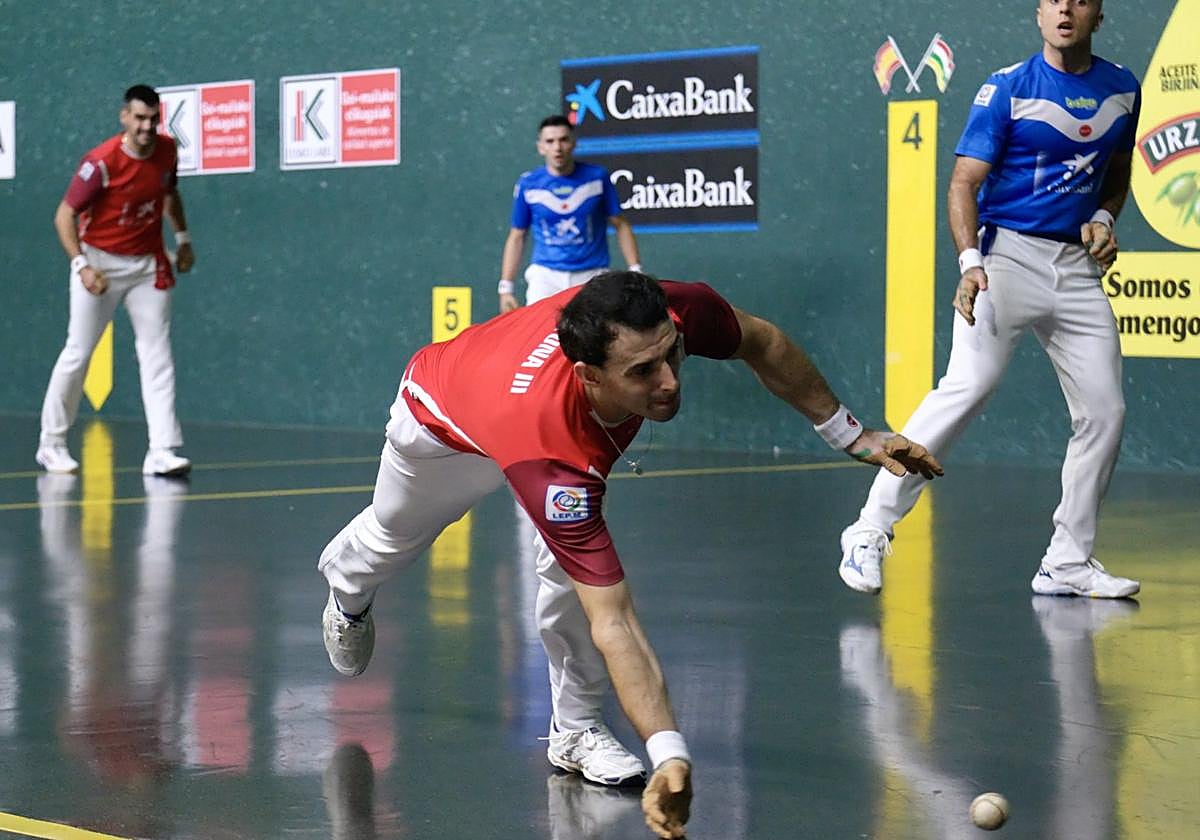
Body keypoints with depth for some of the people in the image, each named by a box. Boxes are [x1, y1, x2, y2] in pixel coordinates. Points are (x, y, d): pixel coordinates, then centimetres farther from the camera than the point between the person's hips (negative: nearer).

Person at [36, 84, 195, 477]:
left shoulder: (166, 150, -3)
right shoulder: (101, 162, -21)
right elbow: (65, 214, -17)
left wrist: (183, 237, 15)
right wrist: (81, 265, -27)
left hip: (148, 265, 5)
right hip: (100, 262, -4)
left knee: (157, 354, -5)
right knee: (77, 354, 2)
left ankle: (162, 451, -9)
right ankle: (51, 444, 18)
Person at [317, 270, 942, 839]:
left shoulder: (678, 312, -42)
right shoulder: (554, 462, -53)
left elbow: (762, 345, -17)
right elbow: (612, 619, -52)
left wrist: (852, 435, -12)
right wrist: (669, 755, -60)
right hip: (440, 421, -3)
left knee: (571, 562, -21)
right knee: (394, 535, 27)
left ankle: (576, 730, -2)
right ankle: (347, 588, 62)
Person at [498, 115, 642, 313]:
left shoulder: (597, 177, 0)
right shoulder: (528, 185, 2)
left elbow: (620, 226, 7)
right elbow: (516, 237, 9)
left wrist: (635, 271, -3)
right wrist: (506, 287, 3)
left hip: (591, 276, 0)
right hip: (545, 275, 0)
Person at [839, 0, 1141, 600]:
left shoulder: (1122, 88, 11)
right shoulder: (1007, 89, -5)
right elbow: (965, 182, -8)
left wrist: (1104, 218, 5)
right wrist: (970, 261, -23)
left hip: (1078, 265, 6)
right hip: (1007, 252, -5)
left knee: (1103, 410, 0)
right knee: (970, 385, -22)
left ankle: (1068, 564, 12)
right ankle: (871, 530, -19)